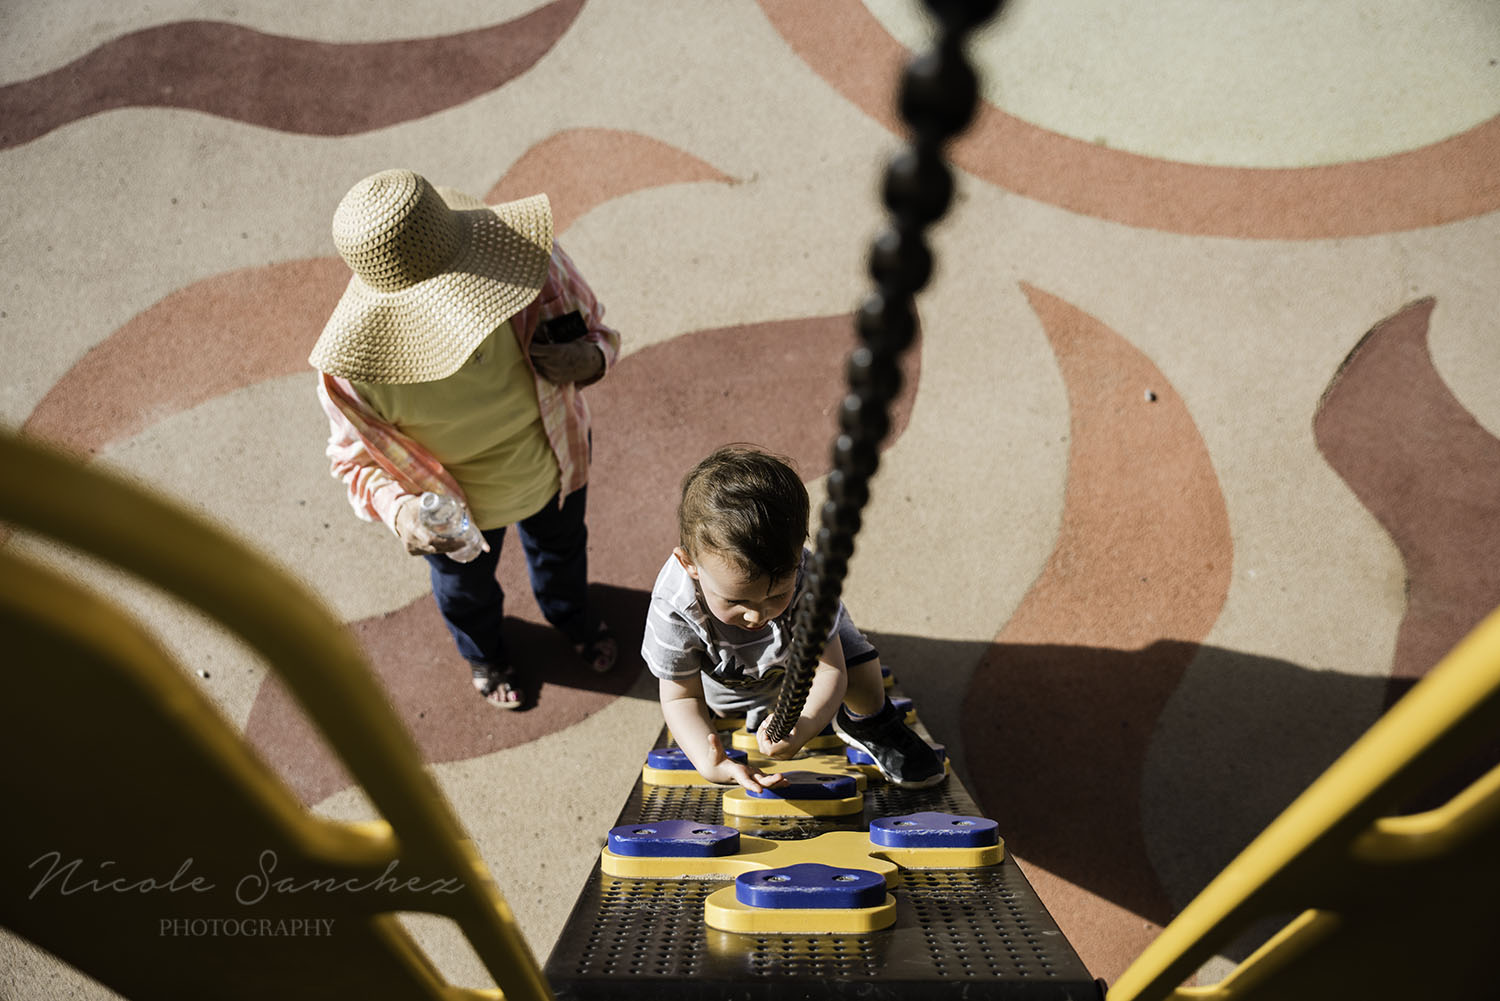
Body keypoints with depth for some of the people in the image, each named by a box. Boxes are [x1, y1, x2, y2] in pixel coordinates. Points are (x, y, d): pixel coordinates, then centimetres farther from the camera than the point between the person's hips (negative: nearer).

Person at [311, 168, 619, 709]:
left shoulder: (535, 262, -36)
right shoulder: (352, 366, -39)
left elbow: (593, 325, -15)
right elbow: (355, 457, -19)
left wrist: (590, 358, -41)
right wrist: (398, 509, -41)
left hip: (555, 466, 2)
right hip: (456, 511, -1)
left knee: (561, 548, 36)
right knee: (466, 588, 33)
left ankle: (572, 614, 76)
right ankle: (483, 652, 73)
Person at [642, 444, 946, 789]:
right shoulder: (673, 607, -42)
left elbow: (829, 671, -35)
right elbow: (681, 696, -28)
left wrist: (804, 726, -56)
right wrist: (710, 764, -47)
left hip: (805, 637, -1)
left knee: (863, 680, -19)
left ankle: (863, 723, 13)